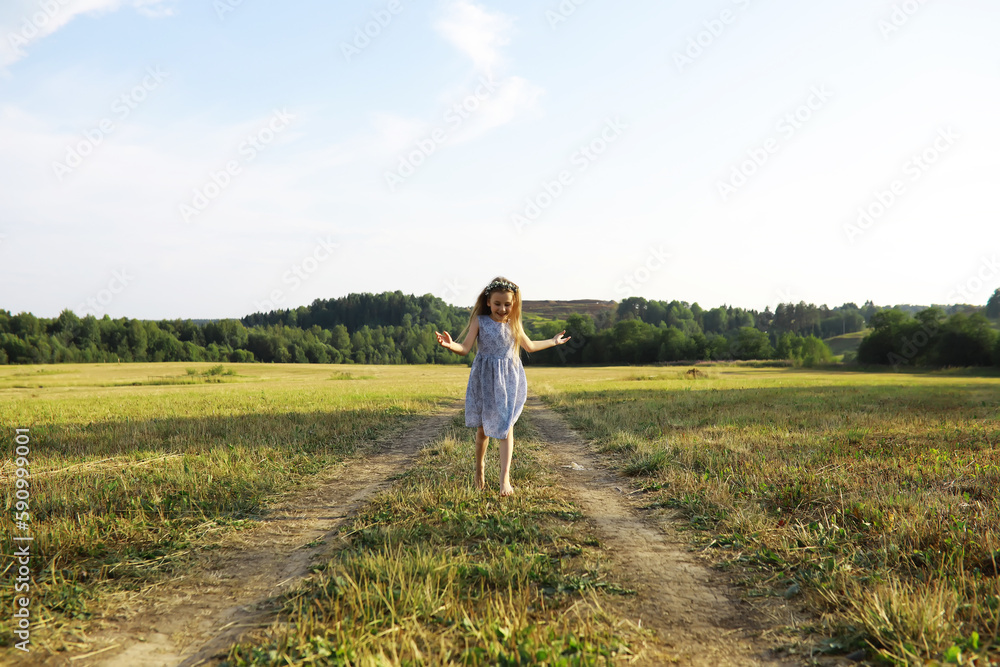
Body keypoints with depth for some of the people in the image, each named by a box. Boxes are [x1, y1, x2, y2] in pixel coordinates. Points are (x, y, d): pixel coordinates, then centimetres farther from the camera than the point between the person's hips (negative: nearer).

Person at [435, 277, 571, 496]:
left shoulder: (514, 324, 4)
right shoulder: (480, 321, -6)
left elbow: (530, 346, 21)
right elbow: (465, 348, -14)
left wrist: (553, 341, 26)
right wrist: (450, 345, -34)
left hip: (509, 379, 2)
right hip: (485, 379, -1)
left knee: (506, 428, -3)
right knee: (483, 427, 9)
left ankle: (505, 478, -1)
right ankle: (479, 468, 32)